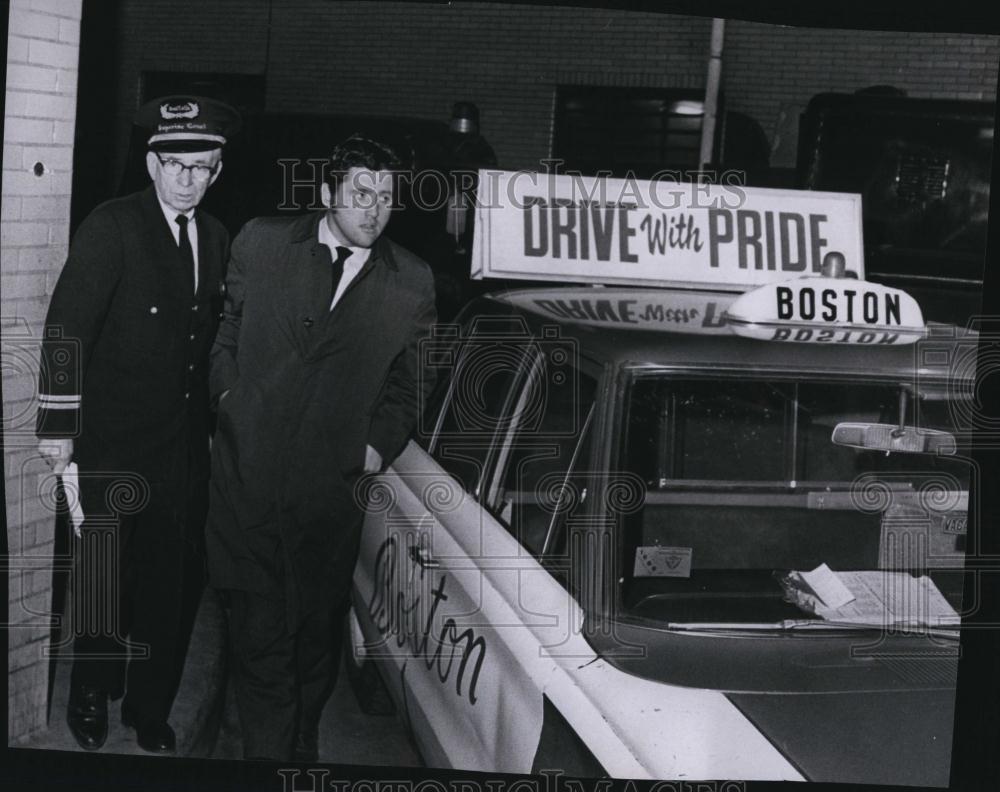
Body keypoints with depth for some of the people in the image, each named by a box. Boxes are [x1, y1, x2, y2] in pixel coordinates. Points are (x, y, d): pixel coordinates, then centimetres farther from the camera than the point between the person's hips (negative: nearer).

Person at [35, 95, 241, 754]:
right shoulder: (113, 226, -11)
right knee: (107, 578, 7)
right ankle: (91, 699, 28)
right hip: (117, 445, -5)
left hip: (187, 443, 5)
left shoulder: (216, 238, 8)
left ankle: (150, 709, 26)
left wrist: (210, 420, 10)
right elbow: (67, 328, -14)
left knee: (177, 581, 9)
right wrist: (59, 425, -18)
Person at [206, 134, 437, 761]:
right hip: (249, 470, 0)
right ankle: (269, 757, 11)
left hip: (331, 485, 0)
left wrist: (379, 444, 1)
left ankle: (302, 751, 26)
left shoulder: (411, 282, 4)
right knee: (260, 633, 1)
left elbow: (407, 383, 14)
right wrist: (230, 395, 5)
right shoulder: (262, 244, 5)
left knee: (317, 637, 9)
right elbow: (224, 330, 16)